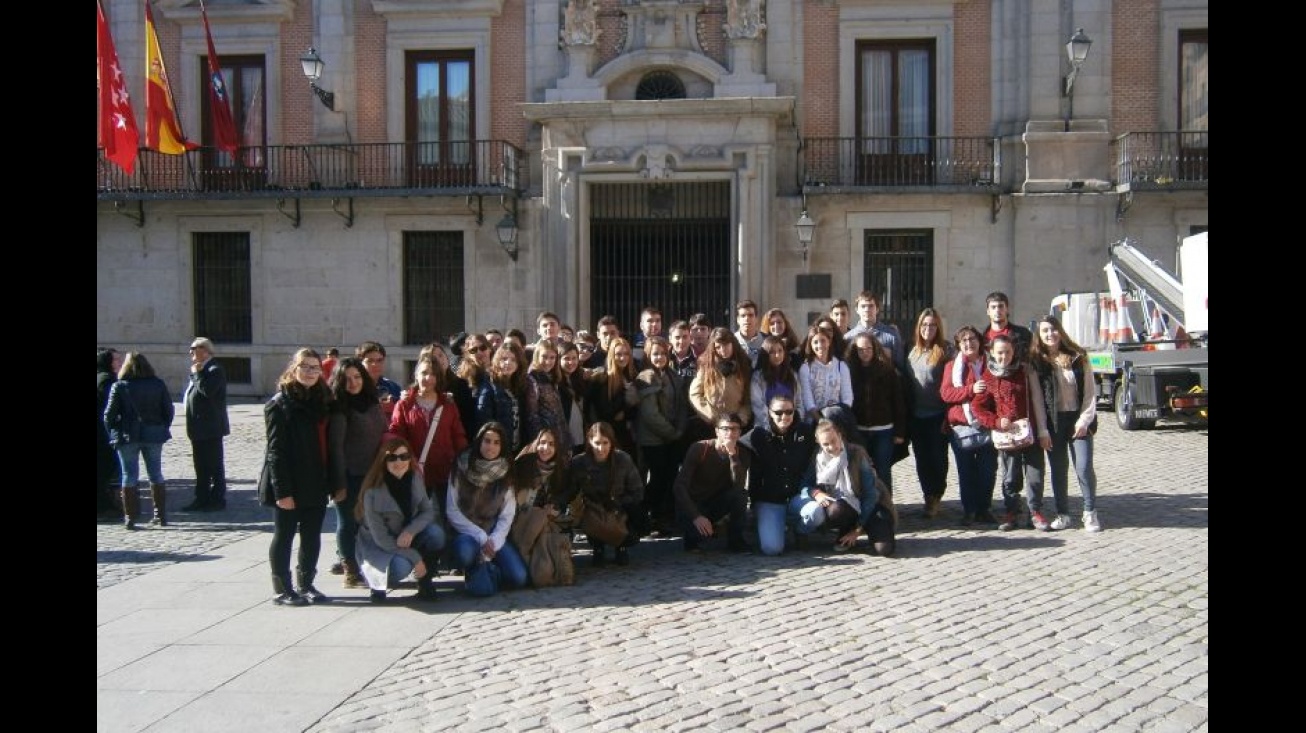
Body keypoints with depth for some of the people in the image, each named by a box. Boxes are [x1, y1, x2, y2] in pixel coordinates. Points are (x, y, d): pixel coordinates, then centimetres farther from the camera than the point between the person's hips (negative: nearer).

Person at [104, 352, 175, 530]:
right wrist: (163, 429, 11)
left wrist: (113, 434, 3)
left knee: (129, 476, 4)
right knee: (156, 474, 12)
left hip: (128, 436, -2)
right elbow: (169, 410, 1)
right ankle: (161, 515, 15)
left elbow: (109, 414, -8)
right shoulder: (158, 385, 1)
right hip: (154, 435, 2)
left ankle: (129, 518, 3)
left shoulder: (119, 386, -6)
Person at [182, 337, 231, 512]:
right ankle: (202, 498, 21)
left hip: (210, 427, -10)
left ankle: (217, 499, 3)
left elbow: (207, 390, -27)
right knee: (201, 465, 14)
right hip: (199, 428, 10)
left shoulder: (214, 370, -13)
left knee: (215, 465, -2)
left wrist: (196, 373, -18)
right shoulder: (201, 370, 17)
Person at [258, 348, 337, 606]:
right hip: (291, 485, -6)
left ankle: (306, 585, 25)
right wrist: (282, 490, -19)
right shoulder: (280, 404, -9)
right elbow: (276, 450, -14)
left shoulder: (322, 401, 10)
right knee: (284, 537, 5)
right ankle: (282, 589, 14)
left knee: (312, 537, 12)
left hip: (316, 485, 6)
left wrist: (334, 483, 6)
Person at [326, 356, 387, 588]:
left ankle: (343, 560, 24)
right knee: (349, 521, 1)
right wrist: (339, 482, -17)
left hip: (371, 474, 6)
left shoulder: (372, 402, 10)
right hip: (349, 475, -6)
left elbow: (384, 434, 17)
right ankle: (351, 571, 9)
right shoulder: (339, 408, -9)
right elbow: (335, 446, -13)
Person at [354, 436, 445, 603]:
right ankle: (379, 583, 2)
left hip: (407, 537, 4)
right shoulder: (373, 491, -23)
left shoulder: (415, 477, -9)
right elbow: (380, 537, -21)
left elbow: (428, 511, -6)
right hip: (379, 545, -4)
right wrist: (415, 558, -23)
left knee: (436, 533, -25)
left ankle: (425, 581, -4)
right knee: (401, 567, -34)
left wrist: (410, 531, -27)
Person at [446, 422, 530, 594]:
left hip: (495, 534, 2)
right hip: (466, 531, -2)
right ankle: (472, 573, -2)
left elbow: (507, 516, -2)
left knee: (519, 578, -18)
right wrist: (480, 536, -17)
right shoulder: (461, 468, -7)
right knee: (466, 552, -38)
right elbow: (452, 511, -8)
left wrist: (494, 541, -18)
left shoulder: (506, 472, -1)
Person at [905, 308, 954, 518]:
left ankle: (935, 496, 17)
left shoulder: (945, 350, -5)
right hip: (916, 415, 5)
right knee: (921, 458, 8)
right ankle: (929, 497, 19)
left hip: (938, 414, -5)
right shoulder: (913, 351, 10)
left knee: (937, 456, 2)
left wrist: (948, 415, -13)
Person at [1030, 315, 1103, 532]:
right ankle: (1063, 515, 13)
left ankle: (1090, 512, 8)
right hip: (1052, 422, 0)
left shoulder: (1078, 358, 4)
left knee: (1084, 468, -7)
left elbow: (1090, 392, 2)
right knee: (1057, 469, 5)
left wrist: (1084, 420, -8)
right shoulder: (1036, 361, 1)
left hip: (1078, 419, 0)